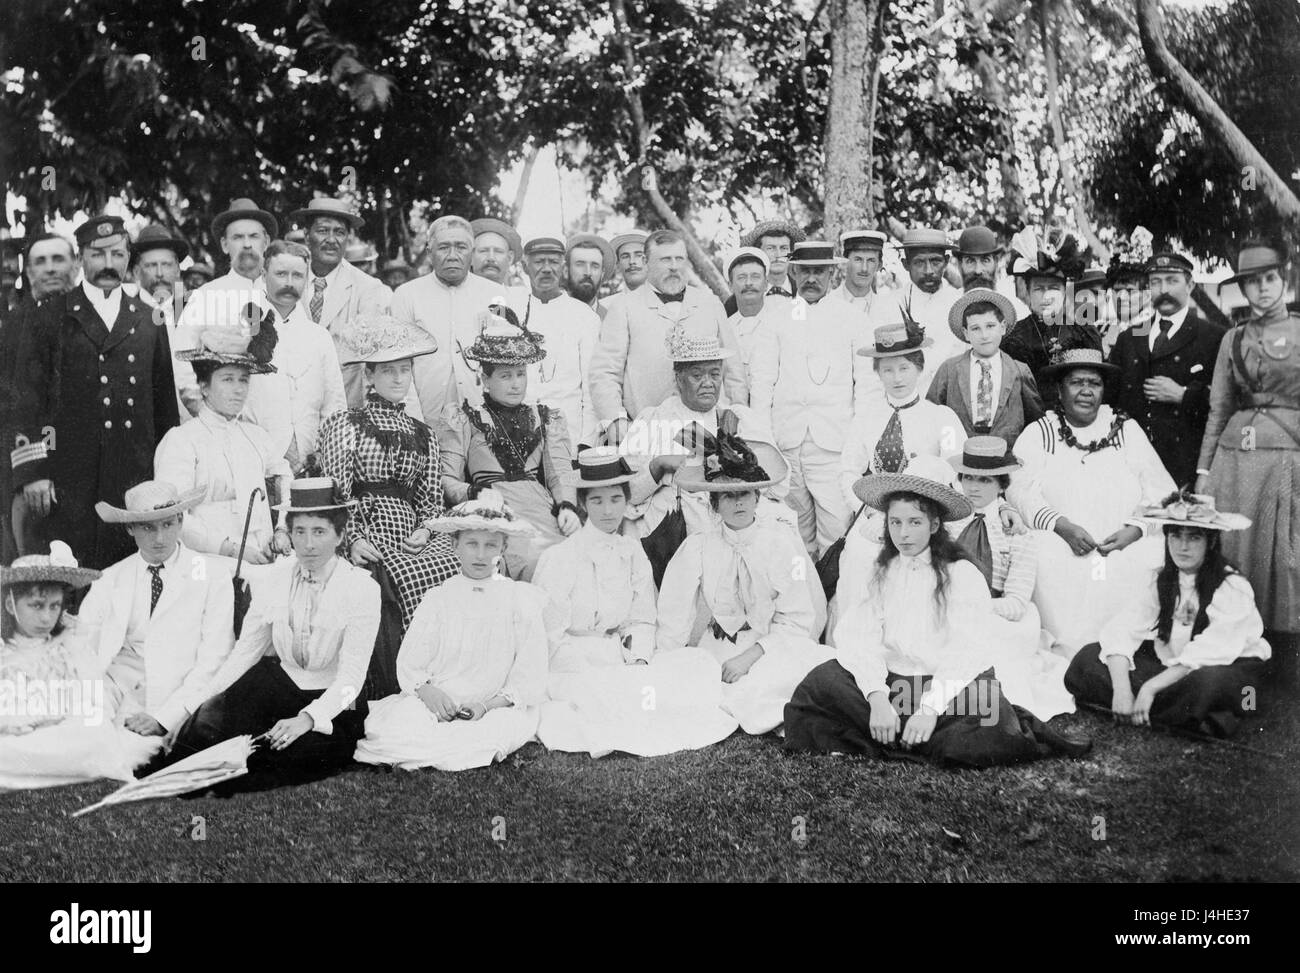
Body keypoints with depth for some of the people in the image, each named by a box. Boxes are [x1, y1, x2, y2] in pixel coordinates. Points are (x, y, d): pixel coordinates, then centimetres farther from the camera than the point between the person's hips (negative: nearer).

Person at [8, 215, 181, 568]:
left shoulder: (148, 321, 13)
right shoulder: (50, 317, 6)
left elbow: (165, 398, 14)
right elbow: (27, 397, 2)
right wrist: (31, 471, -7)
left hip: (135, 476, 2)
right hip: (67, 481, -2)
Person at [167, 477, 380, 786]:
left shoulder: (362, 588, -11)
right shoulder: (273, 578, 2)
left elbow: (351, 676, -18)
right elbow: (245, 652, 4)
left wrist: (306, 719, -33)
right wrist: (200, 701, -10)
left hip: (332, 703, -3)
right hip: (281, 688, 3)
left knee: (302, 752, -32)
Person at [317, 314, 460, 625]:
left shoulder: (423, 435, 22)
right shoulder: (345, 424, 9)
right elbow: (335, 494, 2)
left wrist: (425, 530, -3)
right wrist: (352, 540, -12)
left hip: (413, 534, 4)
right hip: (365, 531, -4)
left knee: (457, 567, -27)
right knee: (410, 575, -34)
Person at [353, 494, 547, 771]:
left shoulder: (522, 599, 8)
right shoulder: (437, 598, 13)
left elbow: (530, 676, 1)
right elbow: (409, 664, 4)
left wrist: (488, 704, -15)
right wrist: (427, 691, -18)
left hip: (498, 706, 1)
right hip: (436, 704, 0)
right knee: (388, 724, -29)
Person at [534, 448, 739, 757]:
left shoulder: (633, 553, 10)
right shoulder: (559, 558, -6)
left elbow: (642, 621, 11)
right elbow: (552, 638, -8)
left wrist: (639, 661, -10)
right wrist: (598, 676, -19)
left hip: (623, 659, 6)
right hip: (574, 665, -6)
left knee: (701, 664, -17)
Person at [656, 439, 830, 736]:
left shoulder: (782, 542, -3)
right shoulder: (697, 548, 0)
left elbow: (797, 622, -5)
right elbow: (674, 622, -1)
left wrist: (750, 656, -17)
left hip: (773, 650, -1)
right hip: (718, 650, 1)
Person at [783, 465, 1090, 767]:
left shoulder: (963, 575, 0)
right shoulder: (883, 574, 11)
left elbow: (965, 654, -11)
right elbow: (858, 637, -4)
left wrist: (931, 709, -24)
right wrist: (877, 698, -21)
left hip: (953, 688, -4)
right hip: (892, 684, 4)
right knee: (820, 683, -22)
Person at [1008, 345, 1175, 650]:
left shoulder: (1127, 430, 17)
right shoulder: (1038, 434, 11)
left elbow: (1161, 492, 8)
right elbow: (1020, 491, -3)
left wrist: (1135, 529, -11)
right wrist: (1061, 526, -18)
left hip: (1125, 548, 2)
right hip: (1059, 548, -2)